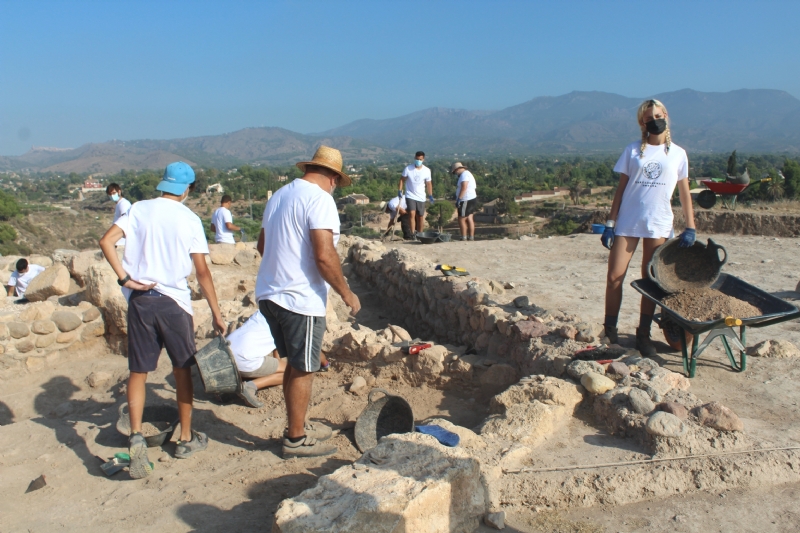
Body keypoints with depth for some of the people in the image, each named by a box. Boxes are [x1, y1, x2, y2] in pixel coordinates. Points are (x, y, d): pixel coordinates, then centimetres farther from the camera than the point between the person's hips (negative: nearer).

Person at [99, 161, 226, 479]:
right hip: (173, 301, -2)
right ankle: (186, 439, 23)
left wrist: (124, 278, -5)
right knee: (182, 369, 13)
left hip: (139, 300, 2)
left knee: (138, 371, 10)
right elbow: (202, 272, -4)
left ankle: (136, 437, -4)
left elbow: (106, 241, -8)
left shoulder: (139, 209, 4)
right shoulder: (190, 219, -3)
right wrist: (216, 313, 1)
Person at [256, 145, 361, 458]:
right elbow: (324, 256, -23)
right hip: (300, 300, -9)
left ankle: (298, 428, 33)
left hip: (269, 294, 9)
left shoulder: (279, 195, 13)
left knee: (295, 364, 20)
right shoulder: (320, 199, -14)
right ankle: (296, 440, 18)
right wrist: (346, 293, -12)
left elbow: (262, 245, 22)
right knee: (303, 370, 5)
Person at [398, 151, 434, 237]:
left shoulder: (427, 171, -4)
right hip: (410, 196, -2)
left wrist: (430, 196, 5)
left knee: (420, 217, 8)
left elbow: (428, 184, 6)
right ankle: (413, 233, -16)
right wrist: (399, 190, -8)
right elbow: (402, 179, 0)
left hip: (421, 197, 2)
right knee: (412, 213, -19)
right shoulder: (408, 169, -9)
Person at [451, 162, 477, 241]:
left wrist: (458, 199, -25)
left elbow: (464, 187, -25)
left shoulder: (464, 174, -14)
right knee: (469, 219, 14)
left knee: (461, 220, -4)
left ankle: (464, 238, 0)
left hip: (467, 201, -11)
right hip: (471, 199, 11)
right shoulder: (467, 174, 18)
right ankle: (471, 237, 18)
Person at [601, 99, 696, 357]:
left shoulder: (677, 154, 7)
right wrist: (610, 223, -1)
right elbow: (621, 188, 5)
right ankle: (609, 331, 9)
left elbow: (684, 193, 9)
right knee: (614, 277, -4)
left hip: (659, 225, 0)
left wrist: (690, 227, 1)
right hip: (628, 222, 0)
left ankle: (643, 334, 15)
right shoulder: (633, 150, 5)